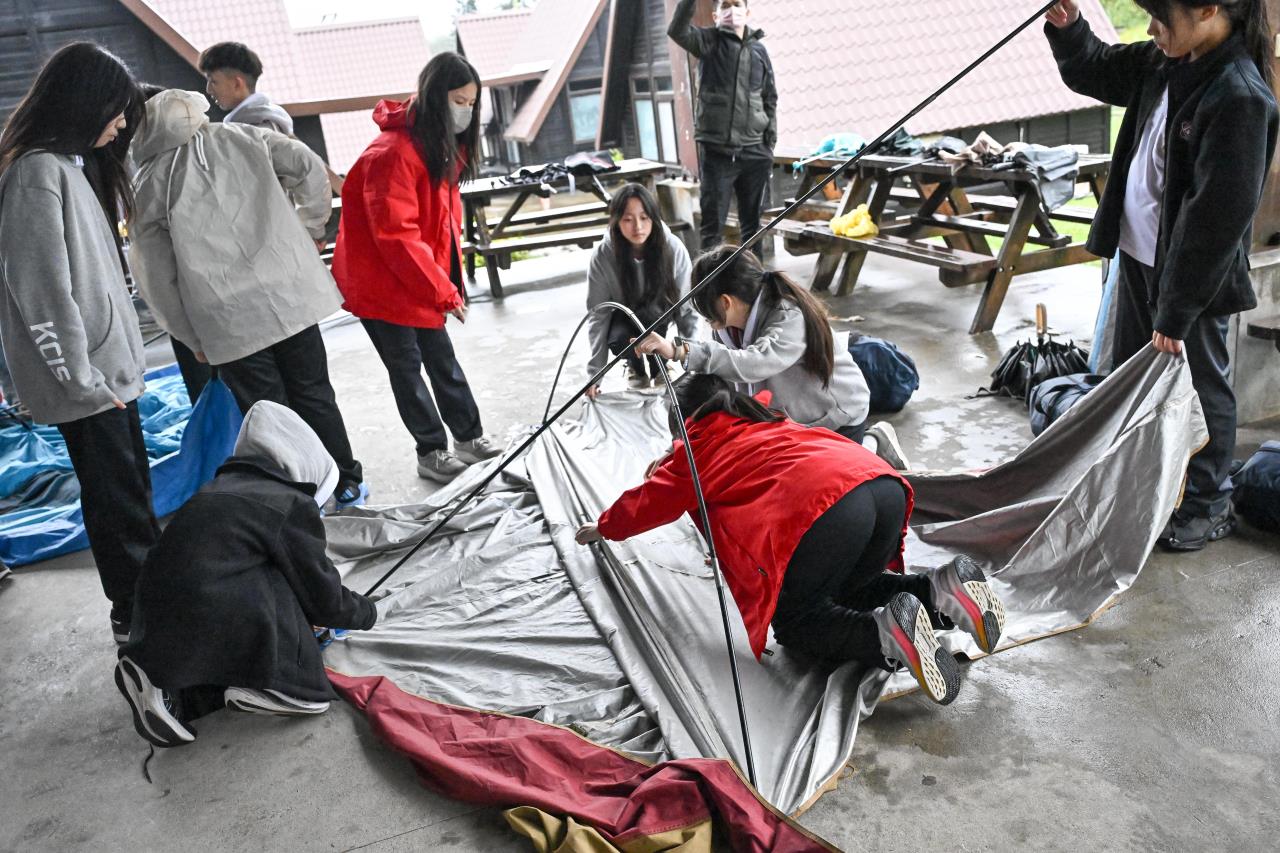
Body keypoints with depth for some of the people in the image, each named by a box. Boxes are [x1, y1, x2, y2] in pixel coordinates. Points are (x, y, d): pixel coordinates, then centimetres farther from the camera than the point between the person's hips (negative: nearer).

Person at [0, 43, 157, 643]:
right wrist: (84, 380, -18)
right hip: (87, 379, -9)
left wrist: (119, 361, 15)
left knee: (134, 488, 18)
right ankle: (134, 617, 17)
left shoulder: (76, 164, 13)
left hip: (110, 368, 9)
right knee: (115, 501, 3)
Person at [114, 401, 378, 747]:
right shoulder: (292, 505, -3)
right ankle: (281, 686, -2)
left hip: (157, 629, 8)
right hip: (204, 625, -8)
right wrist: (365, 611, 23)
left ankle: (165, 685, 9)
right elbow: (322, 595, 3)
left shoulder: (219, 488, 20)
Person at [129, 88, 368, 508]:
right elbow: (309, 168, -2)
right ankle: (348, 484, 25)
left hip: (227, 322, -2)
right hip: (290, 293, 3)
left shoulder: (148, 187, 3)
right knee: (314, 395, 15)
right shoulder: (240, 138, 6)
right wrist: (311, 227, 12)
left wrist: (192, 339, 11)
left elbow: (156, 278, 3)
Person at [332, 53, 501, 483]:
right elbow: (396, 236, -26)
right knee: (407, 367, 4)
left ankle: (470, 438, 23)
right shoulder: (392, 153, -24)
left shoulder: (443, 146, 6)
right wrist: (444, 291, -21)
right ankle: (432, 453, 15)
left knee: (442, 358, 13)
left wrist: (450, 280, 6)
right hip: (382, 283, -8)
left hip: (423, 281, 8)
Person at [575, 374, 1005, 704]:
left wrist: (603, 528, 52)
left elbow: (648, 500, 33)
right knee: (841, 593, 28)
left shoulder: (697, 447, 19)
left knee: (791, 622, 12)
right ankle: (937, 588, 3)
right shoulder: (763, 419, 36)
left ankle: (888, 631, -14)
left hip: (821, 505, -7)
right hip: (884, 482, 7)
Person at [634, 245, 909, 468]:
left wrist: (680, 350, -63)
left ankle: (873, 444, 21)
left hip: (838, 418, -7)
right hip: (791, 418, 7)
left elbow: (752, 365, -55)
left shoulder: (791, 317, -37)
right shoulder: (732, 323, -13)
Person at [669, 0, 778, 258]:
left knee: (752, 223, 11)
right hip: (716, 151, -3)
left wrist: (770, 142, 8)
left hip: (754, 151, 4)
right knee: (713, 224, -1)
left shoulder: (758, 49, 12)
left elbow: (770, 98, 15)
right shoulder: (708, 41, 1)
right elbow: (677, 30, -19)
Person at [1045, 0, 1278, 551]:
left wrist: (1176, 314, -21)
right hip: (1139, 257, 8)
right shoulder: (1165, 66, 0)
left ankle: (1209, 506, 27)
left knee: (1198, 388, 8)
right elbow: (1095, 71, 19)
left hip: (1193, 276, -8)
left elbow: (1217, 218, -24)